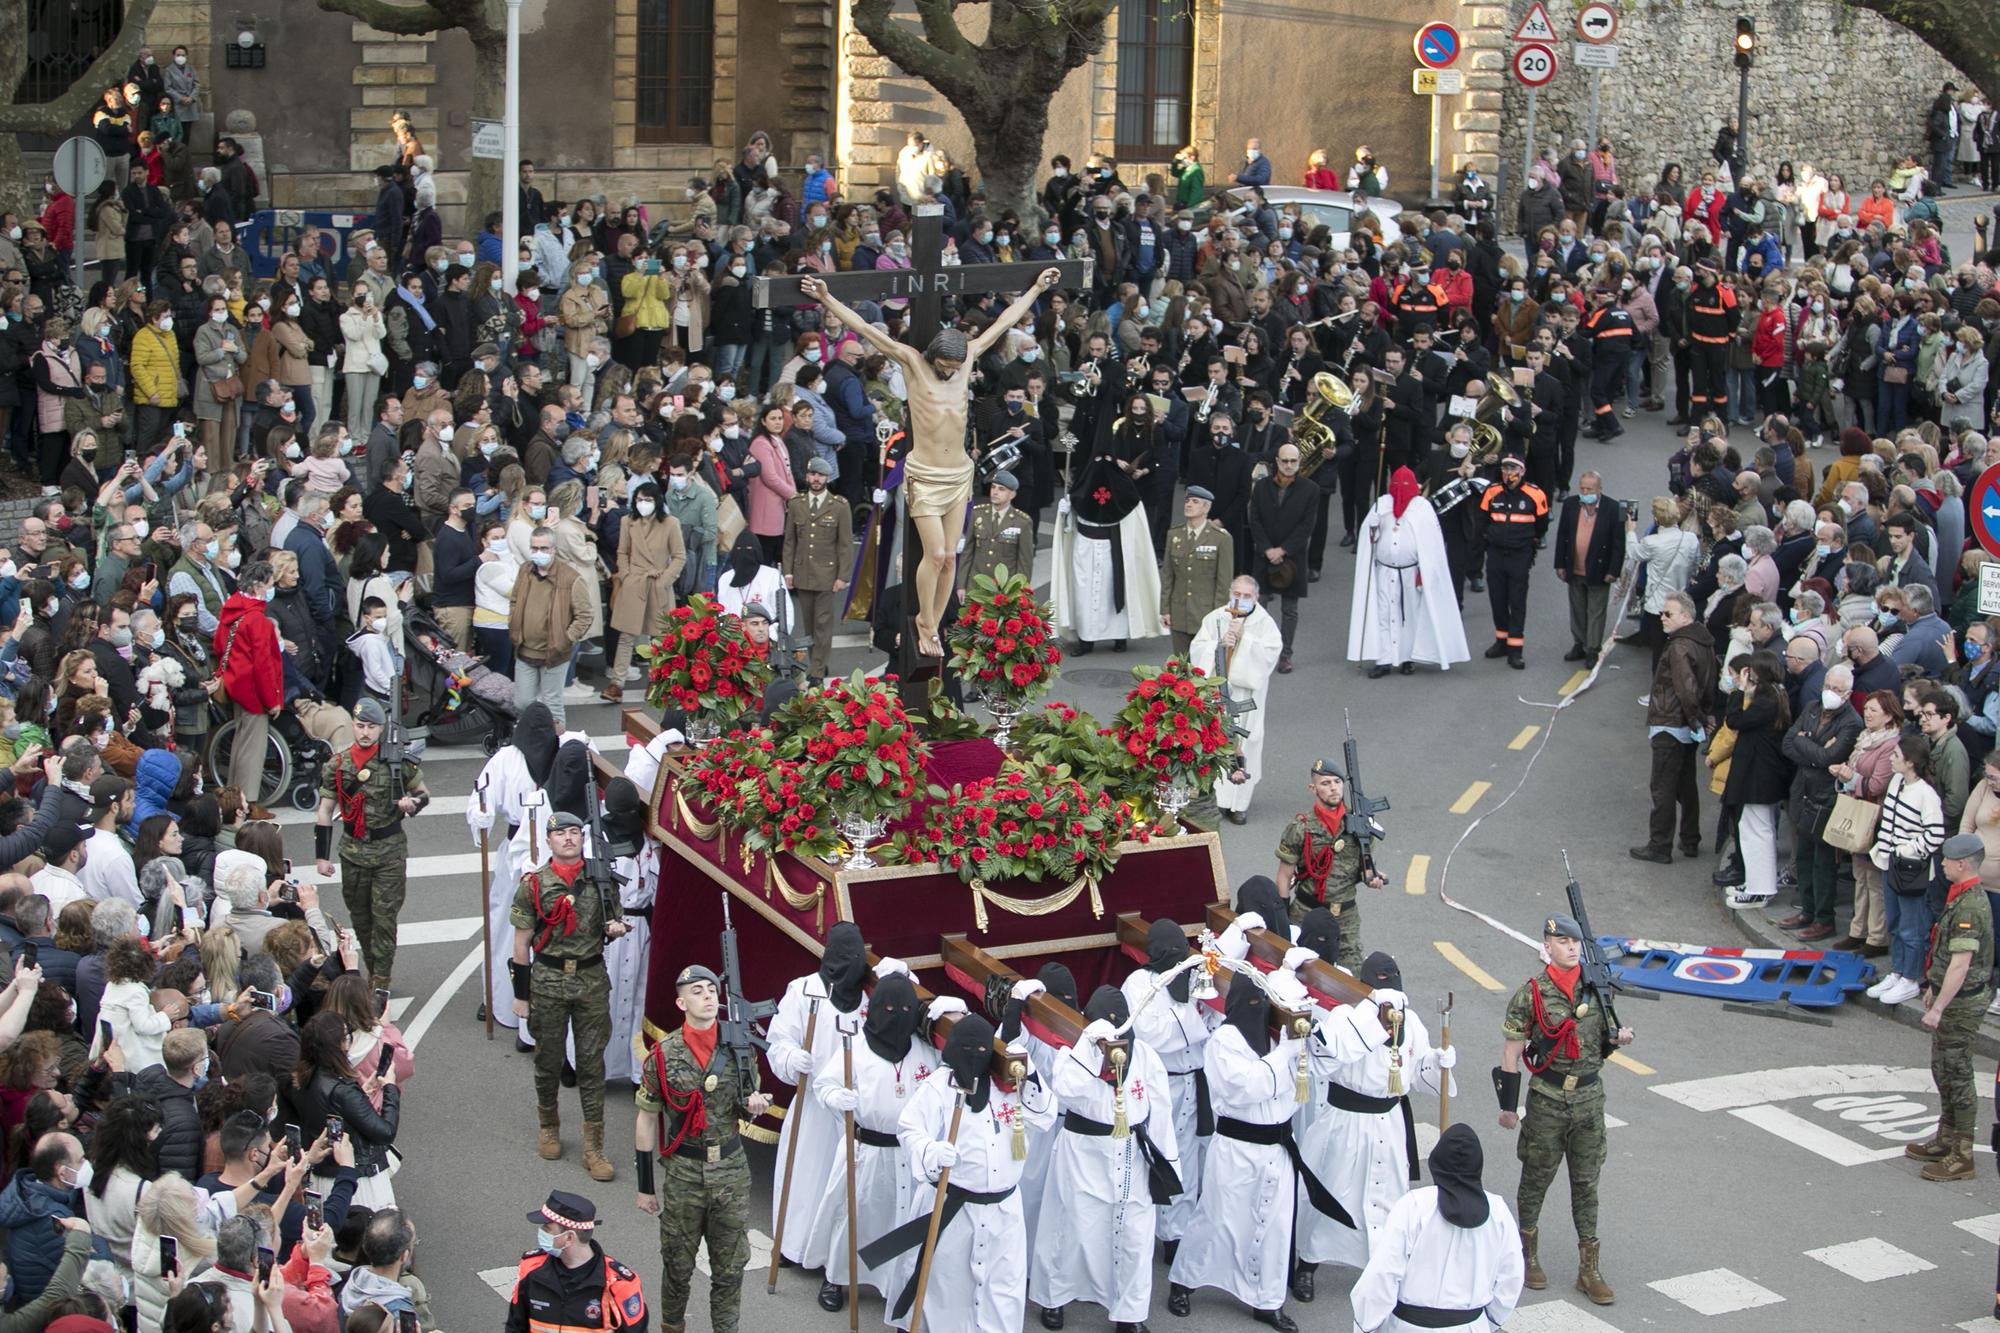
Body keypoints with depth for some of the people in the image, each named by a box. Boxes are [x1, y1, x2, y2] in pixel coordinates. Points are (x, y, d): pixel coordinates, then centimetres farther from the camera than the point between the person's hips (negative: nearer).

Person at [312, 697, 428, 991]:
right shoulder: (338, 765, 0)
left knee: (384, 917, -5)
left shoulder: (398, 761, -6)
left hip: (390, 851, -3)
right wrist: (321, 855, 2)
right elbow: (325, 812, 5)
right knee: (360, 917, 11)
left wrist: (413, 803, -17)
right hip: (353, 852, 3)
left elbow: (423, 794, 7)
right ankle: (374, 972, 26)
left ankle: (381, 982, 1)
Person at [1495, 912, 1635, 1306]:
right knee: (1537, 1177, 9)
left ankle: (1589, 1268, 13)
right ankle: (1527, 1253, 28)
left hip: (1590, 1096, 3)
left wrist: (1616, 1037, -8)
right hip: (1547, 1100, -3)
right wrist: (1508, 1106, -7)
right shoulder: (1531, 993, -11)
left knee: (1586, 1182, 8)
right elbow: (1511, 1053, -7)